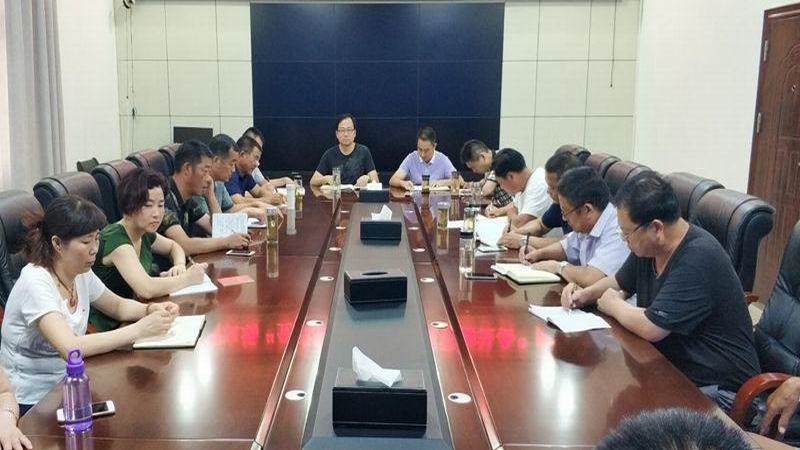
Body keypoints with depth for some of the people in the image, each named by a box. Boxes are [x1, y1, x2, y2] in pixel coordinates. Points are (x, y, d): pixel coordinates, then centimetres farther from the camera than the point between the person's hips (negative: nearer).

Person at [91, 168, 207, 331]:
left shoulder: (144, 234, 4)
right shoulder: (115, 238, -20)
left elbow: (174, 247, 25)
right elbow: (146, 289, -31)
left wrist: (180, 266, 4)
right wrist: (188, 278, -18)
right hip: (109, 328, -7)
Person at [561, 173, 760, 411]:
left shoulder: (699, 259, -25)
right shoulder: (647, 247, 3)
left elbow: (651, 328, -27)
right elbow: (620, 282, 23)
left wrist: (613, 305, -8)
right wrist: (585, 294, 3)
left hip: (715, 388, -8)